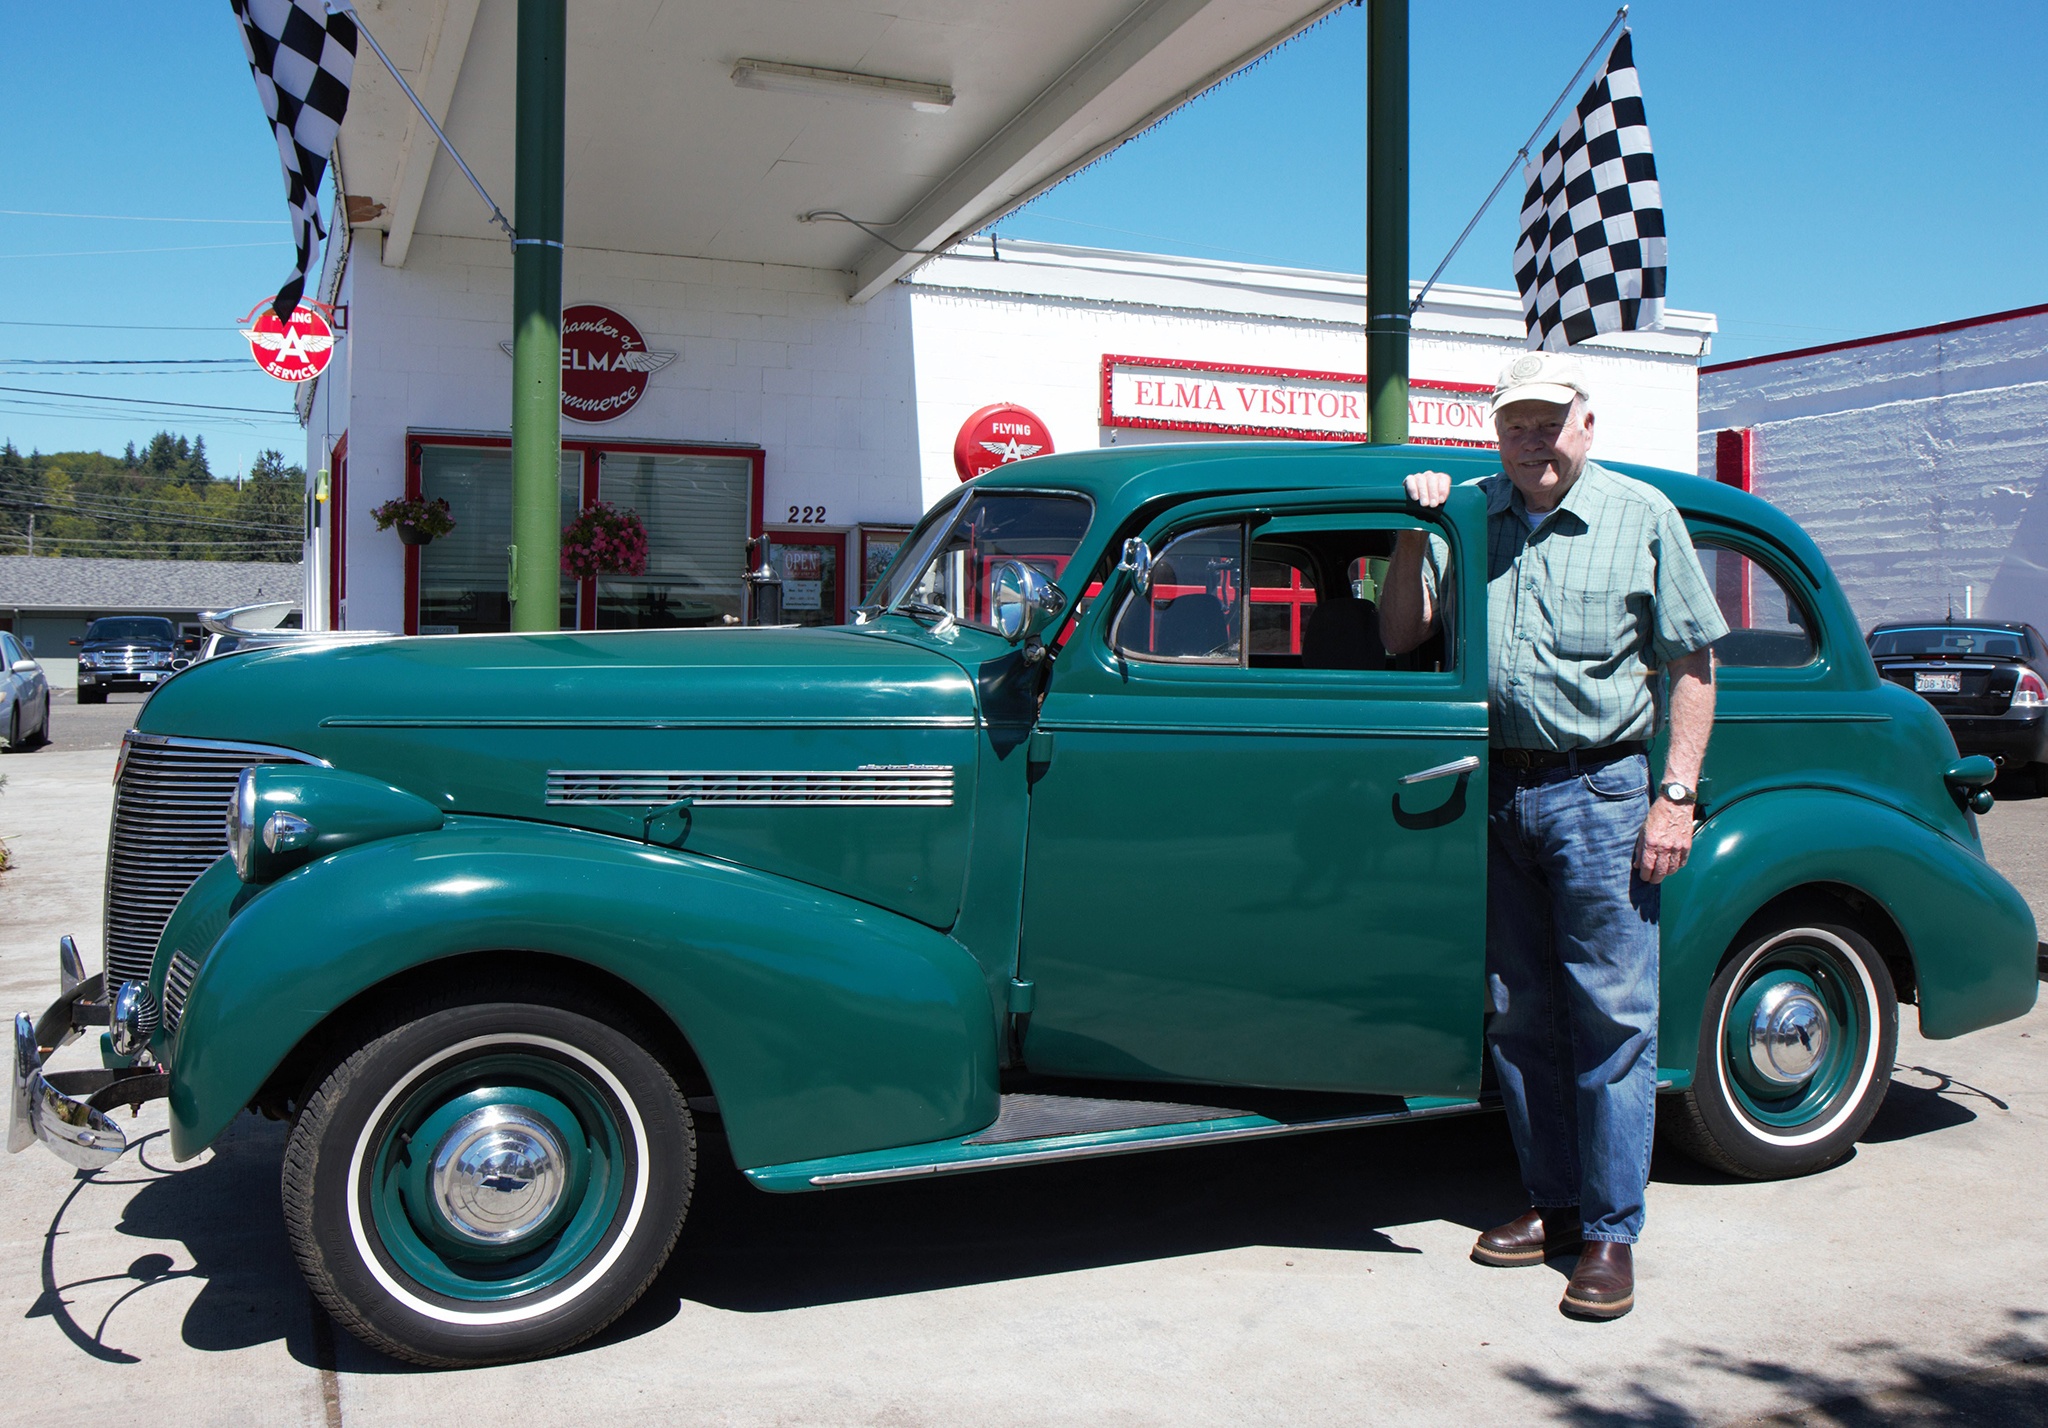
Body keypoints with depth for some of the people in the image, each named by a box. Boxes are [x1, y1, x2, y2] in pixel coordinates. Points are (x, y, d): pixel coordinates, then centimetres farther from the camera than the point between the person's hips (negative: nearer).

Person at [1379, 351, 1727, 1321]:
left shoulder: (1641, 516, 1)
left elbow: (1693, 664, 1)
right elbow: (1399, 639, 7)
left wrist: (1676, 795, -7)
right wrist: (1411, 537, -6)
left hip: (1599, 793, -3)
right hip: (1494, 794, 4)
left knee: (1611, 1015, -2)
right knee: (1518, 1014, 10)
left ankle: (1611, 1233, 9)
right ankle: (1555, 1204, 24)